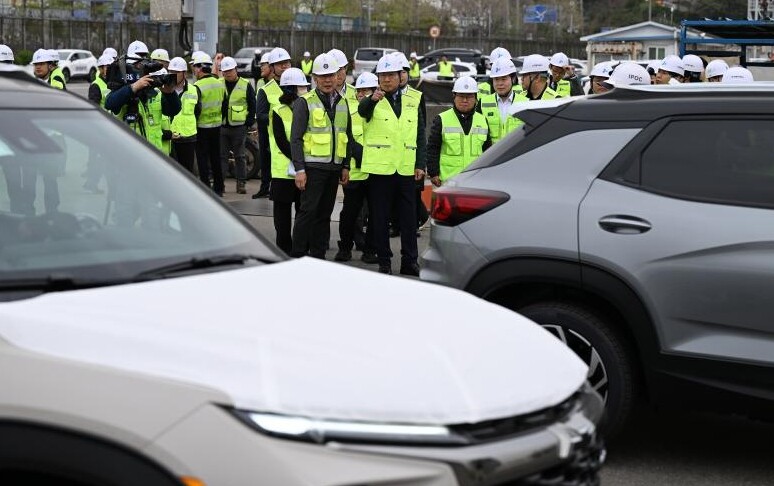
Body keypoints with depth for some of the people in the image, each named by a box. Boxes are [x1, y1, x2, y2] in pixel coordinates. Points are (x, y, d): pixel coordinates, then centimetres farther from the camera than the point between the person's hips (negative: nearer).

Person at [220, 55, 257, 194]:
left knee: (239, 157, 3)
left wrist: (249, 123, -3)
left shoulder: (245, 85, 1)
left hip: (239, 127, -2)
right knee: (221, 156, 4)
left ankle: (241, 183, 7)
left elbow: (252, 105, 4)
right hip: (221, 126, 2)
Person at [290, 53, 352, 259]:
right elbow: (296, 138, -9)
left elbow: (347, 136, 18)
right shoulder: (305, 102, -5)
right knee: (308, 211, -8)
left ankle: (318, 256, 16)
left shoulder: (342, 103, 12)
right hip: (313, 167, -5)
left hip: (334, 167, 6)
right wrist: (299, 169, -15)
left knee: (324, 213, 9)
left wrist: (346, 166, 12)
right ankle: (298, 256, -2)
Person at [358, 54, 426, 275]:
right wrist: (372, 99, -47)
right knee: (380, 217, 3)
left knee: (409, 217, 5)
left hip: (406, 169, 3)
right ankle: (384, 261, 10)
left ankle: (409, 261, 11)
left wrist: (420, 165, 3)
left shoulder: (412, 102, 12)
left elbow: (420, 137, 12)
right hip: (379, 168, -3)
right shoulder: (372, 102, 1)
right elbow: (362, 110, -25)